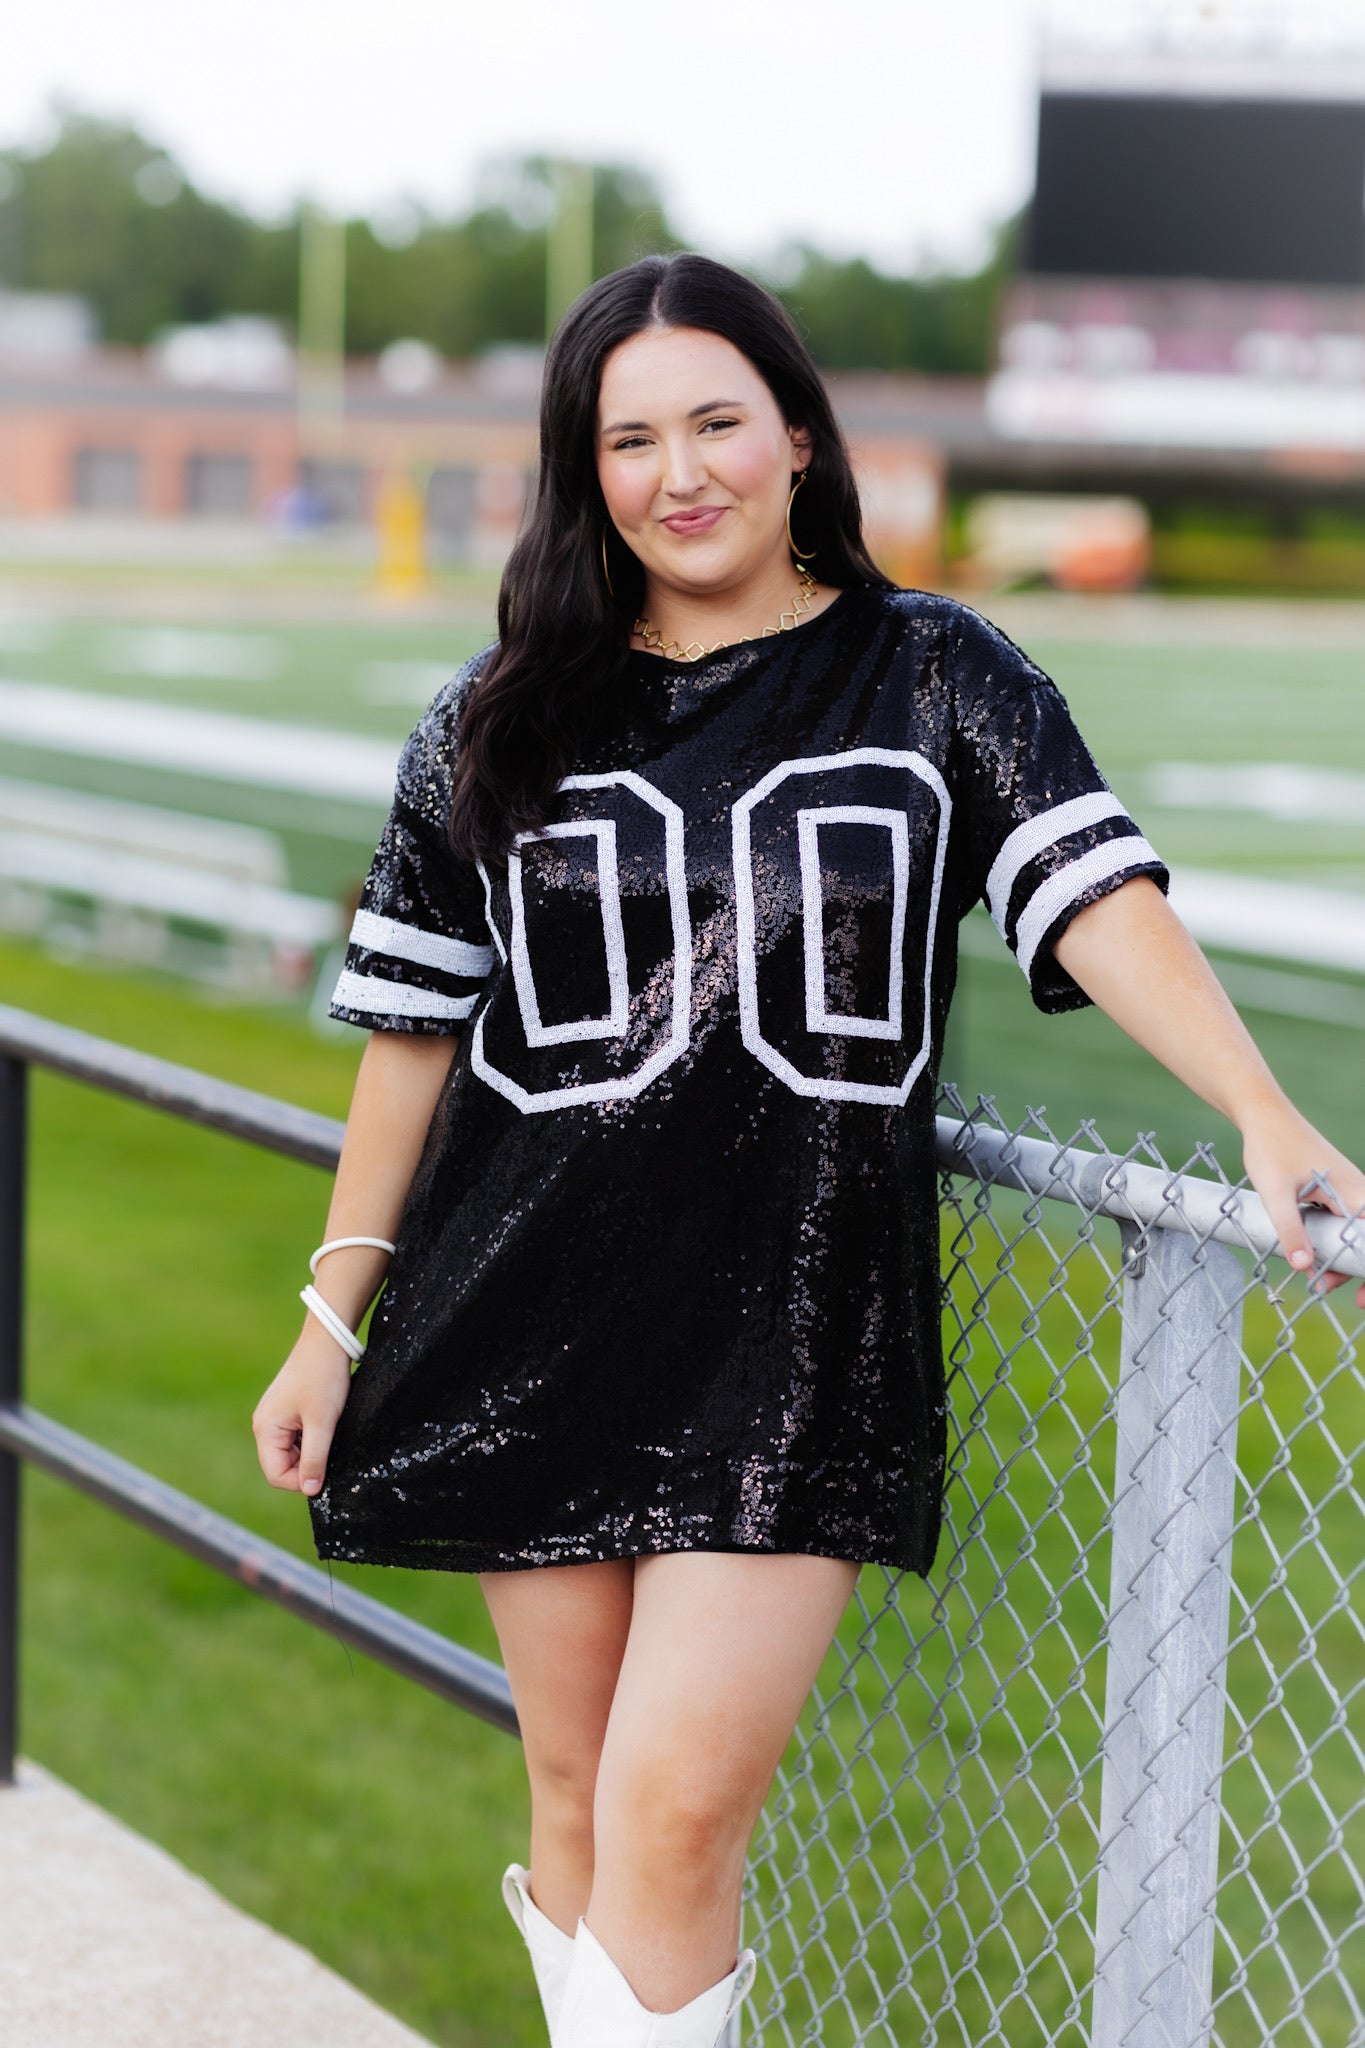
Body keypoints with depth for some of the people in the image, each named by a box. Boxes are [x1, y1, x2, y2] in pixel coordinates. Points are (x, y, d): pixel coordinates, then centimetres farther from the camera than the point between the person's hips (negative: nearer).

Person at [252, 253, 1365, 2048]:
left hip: (798, 1330, -2)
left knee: (681, 1805, -12)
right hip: (534, 1326, 2)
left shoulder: (937, 677, 2)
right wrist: (333, 1319, 8)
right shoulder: (504, 721, 7)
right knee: (581, 1795, 8)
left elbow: (1102, 901, -9)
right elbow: (417, 1024, 10)